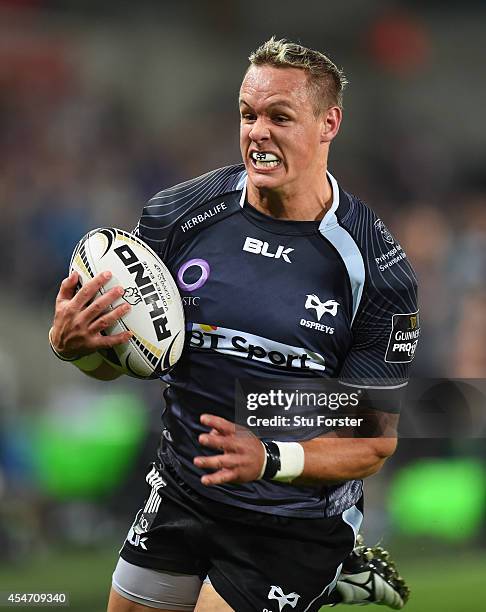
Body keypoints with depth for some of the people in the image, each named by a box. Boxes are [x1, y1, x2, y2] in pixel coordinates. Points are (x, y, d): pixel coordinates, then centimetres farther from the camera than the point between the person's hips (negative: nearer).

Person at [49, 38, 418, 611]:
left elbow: (376, 439, -12)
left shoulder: (379, 271, -16)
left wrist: (272, 459, -29)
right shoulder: (178, 214, -9)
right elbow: (118, 358, 3)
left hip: (300, 517, -4)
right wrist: (71, 344, -21)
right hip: (181, 494, 4)